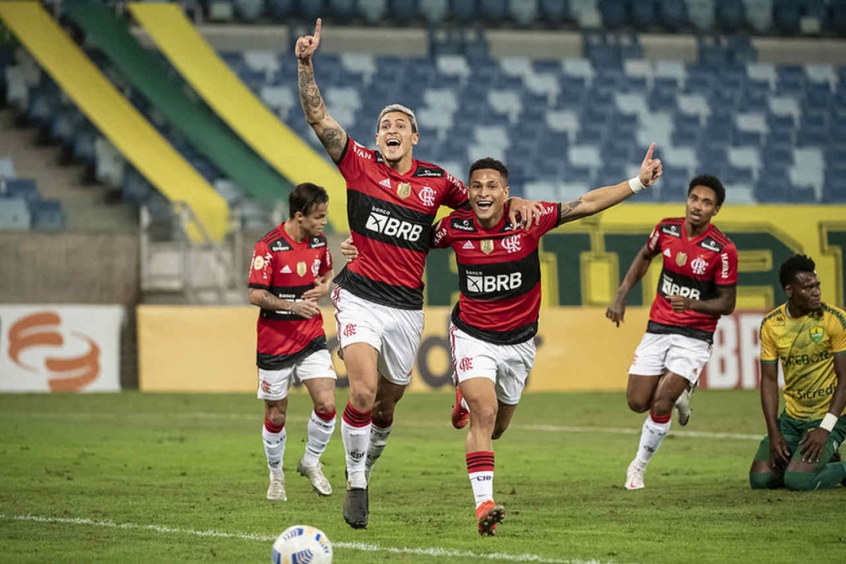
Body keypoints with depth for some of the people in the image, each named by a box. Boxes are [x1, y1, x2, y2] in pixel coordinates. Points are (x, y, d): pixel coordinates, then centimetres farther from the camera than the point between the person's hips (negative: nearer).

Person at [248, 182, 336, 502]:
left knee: (327, 404, -11)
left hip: (311, 338, 4)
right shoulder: (268, 247, -16)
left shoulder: (319, 242, 2)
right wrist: (294, 305, -29)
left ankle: (311, 463, 13)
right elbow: (256, 296, -17)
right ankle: (276, 476, 28)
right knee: (276, 416, 6)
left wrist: (324, 286, -2)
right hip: (274, 342, -4)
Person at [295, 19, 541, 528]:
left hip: (408, 307, 3)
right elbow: (319, 117, -9)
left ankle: (367, 465, 40)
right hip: (361, 298, -3)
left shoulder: (436, 180, 6)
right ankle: (356, 484, -5)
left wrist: (514, 204, 2)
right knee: (363, 392, -21)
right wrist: (306, 64, -20)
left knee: (386, 408, 13)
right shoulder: (360, 164, -1)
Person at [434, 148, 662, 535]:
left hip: (518, 340, 2)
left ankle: (468, 398, 55)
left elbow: (587, 204, -11)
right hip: (473, 336, -2)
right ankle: (484, 503, -22)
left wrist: (638, 182, -17)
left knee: (495, 429, 18)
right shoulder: (454, 228, -12)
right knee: (484, 413, -24)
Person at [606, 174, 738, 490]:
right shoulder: (667, 230, -4)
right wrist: (621, 296, 11)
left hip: (694, 337, -4)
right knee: (637, 402, 0)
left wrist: (691, 304, -27)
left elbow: (727, 304, -10)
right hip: (658, 330, 4)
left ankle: (639, 466, 6)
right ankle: (678, 396, 34)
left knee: (660, 405, -17)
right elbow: (645, 256, 18)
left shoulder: (723, 250, -16)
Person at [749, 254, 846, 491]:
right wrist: (774, 434, -8)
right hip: (792, 417, 5)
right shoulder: (771, 324, -2)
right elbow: (769, 380, 1)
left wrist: (825, 429, -20)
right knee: (760, 478, -4)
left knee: (797, 480, -22)